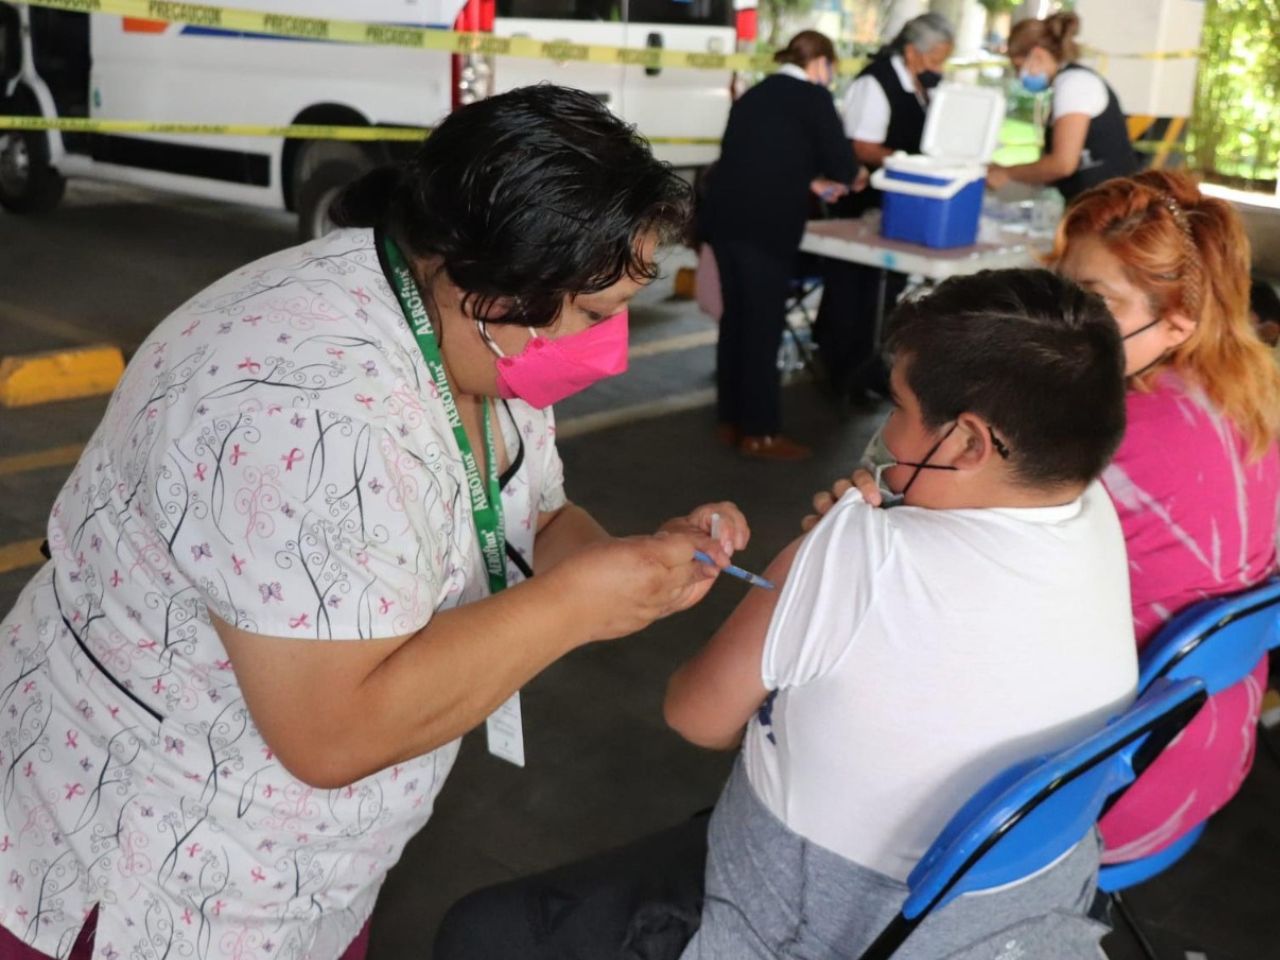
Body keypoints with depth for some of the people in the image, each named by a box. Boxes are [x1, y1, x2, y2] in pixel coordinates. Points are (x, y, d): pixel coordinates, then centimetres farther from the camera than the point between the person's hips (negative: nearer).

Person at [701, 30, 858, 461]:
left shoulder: (755, 94, 20)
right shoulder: (813, 96, -1)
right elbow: (841, 163, -4)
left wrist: (807, 182, 30)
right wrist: (837, 178, 18)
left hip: (723, 215, 7)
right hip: (765, 223, -7)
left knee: (735, 318, 15)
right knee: (763, 324, 0)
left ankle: (730, 420, 23)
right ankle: (760, 432, 7)